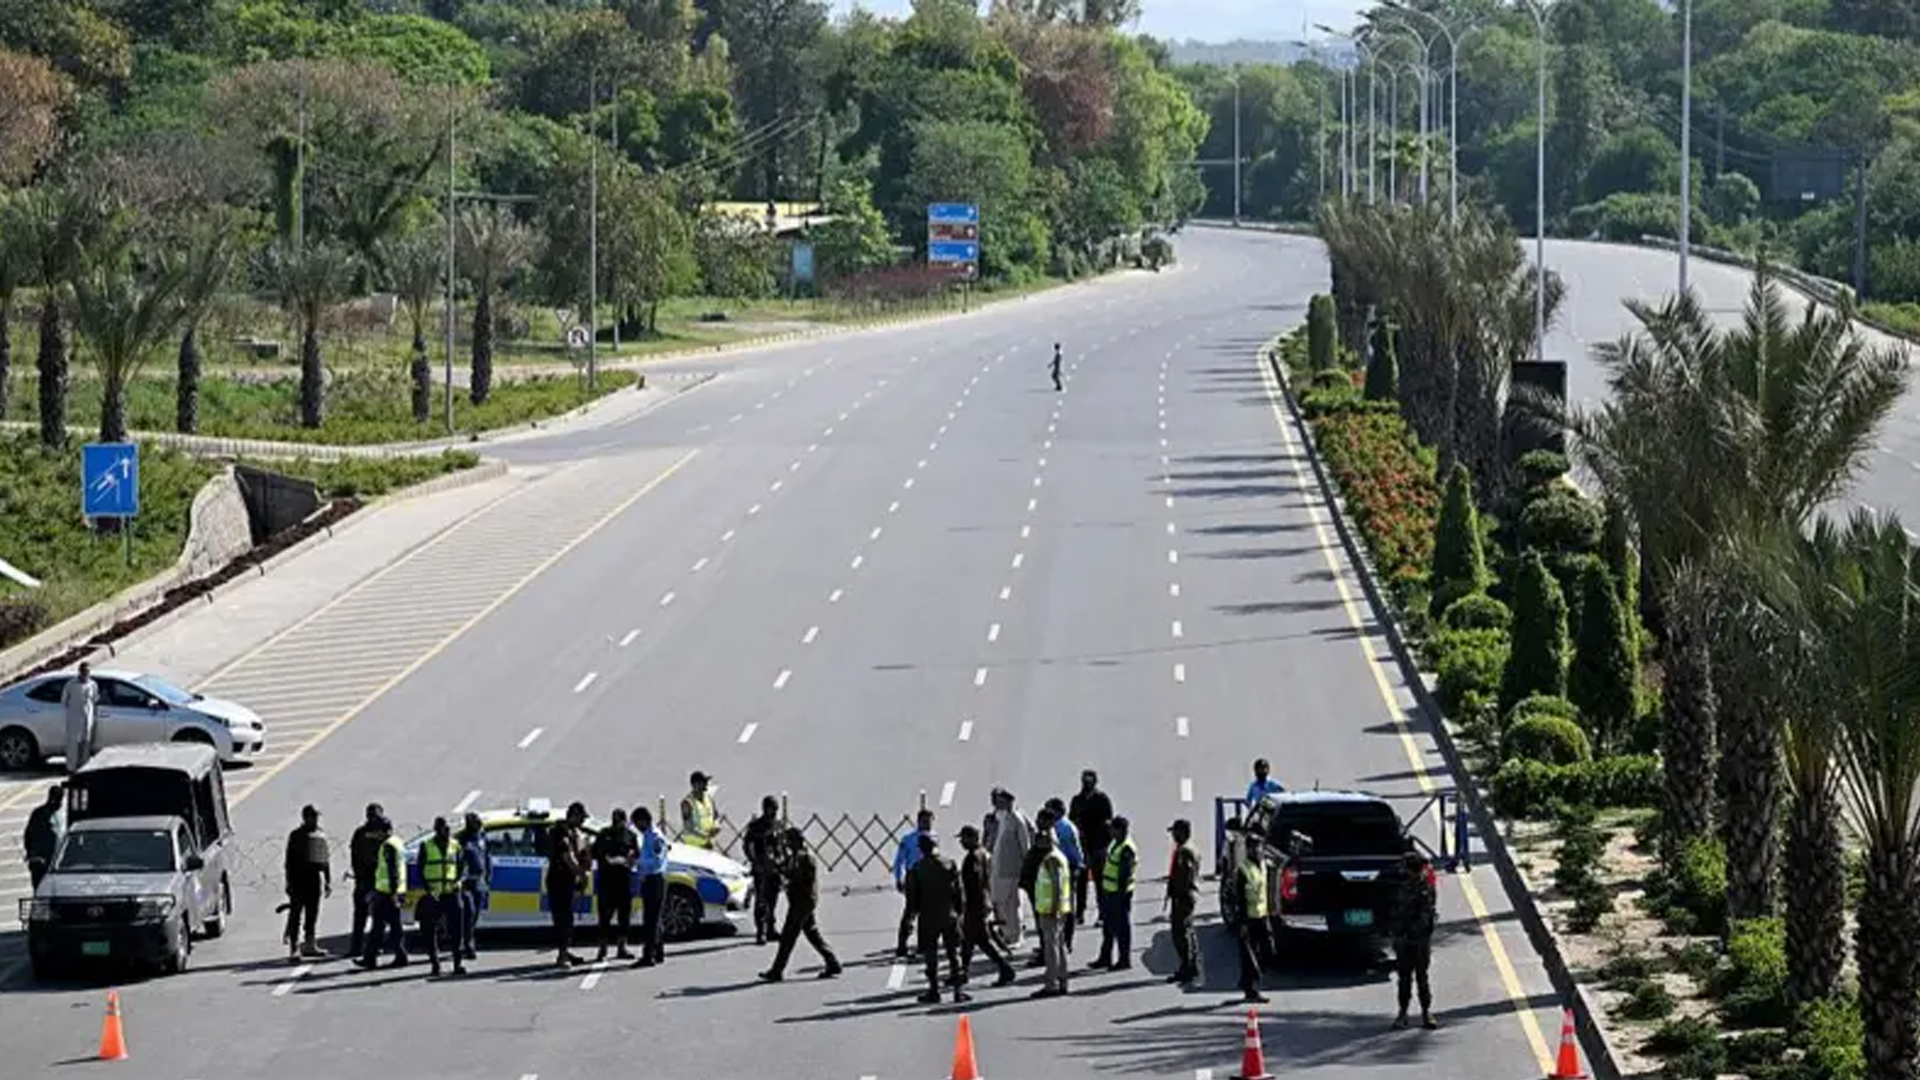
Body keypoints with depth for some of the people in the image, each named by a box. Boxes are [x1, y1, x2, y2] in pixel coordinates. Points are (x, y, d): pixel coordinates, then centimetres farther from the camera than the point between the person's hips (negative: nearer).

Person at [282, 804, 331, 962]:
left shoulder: (321, 834, 13)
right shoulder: (296, 835, -4)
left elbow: (325, 859, 19)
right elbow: (290, 860, -5)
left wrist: (328, 880, 17)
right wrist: (290, 882, -11)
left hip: (314, 878, 6)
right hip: (299, 879, -6)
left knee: (312, 913, 12)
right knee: (296, 915, -7)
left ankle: (309, 944, 23)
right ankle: (293, 949, -8)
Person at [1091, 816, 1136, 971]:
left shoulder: (1127, 849, -19)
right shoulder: (1116, 844, 12)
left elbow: (1125, 874, -22)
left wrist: (1121, 894, -24)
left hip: (1120, 894, -10)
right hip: (1108, 891, 10)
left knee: (1122, 928, -1)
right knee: (1108, 927, 17)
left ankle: (1124, 960, 8)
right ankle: (1105, 958, 27)